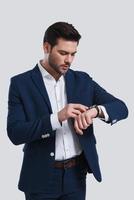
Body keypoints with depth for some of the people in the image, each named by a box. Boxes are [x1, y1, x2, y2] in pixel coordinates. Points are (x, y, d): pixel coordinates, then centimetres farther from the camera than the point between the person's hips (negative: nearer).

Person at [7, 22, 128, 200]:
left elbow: (121, 108, 0)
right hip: (41, 179, -3)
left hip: (76, 176, 3)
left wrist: (95, 110, -21)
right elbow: (15, 133, -14)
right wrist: (57, 117, -25)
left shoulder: (82, 80, 5)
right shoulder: (21, 83, -6)